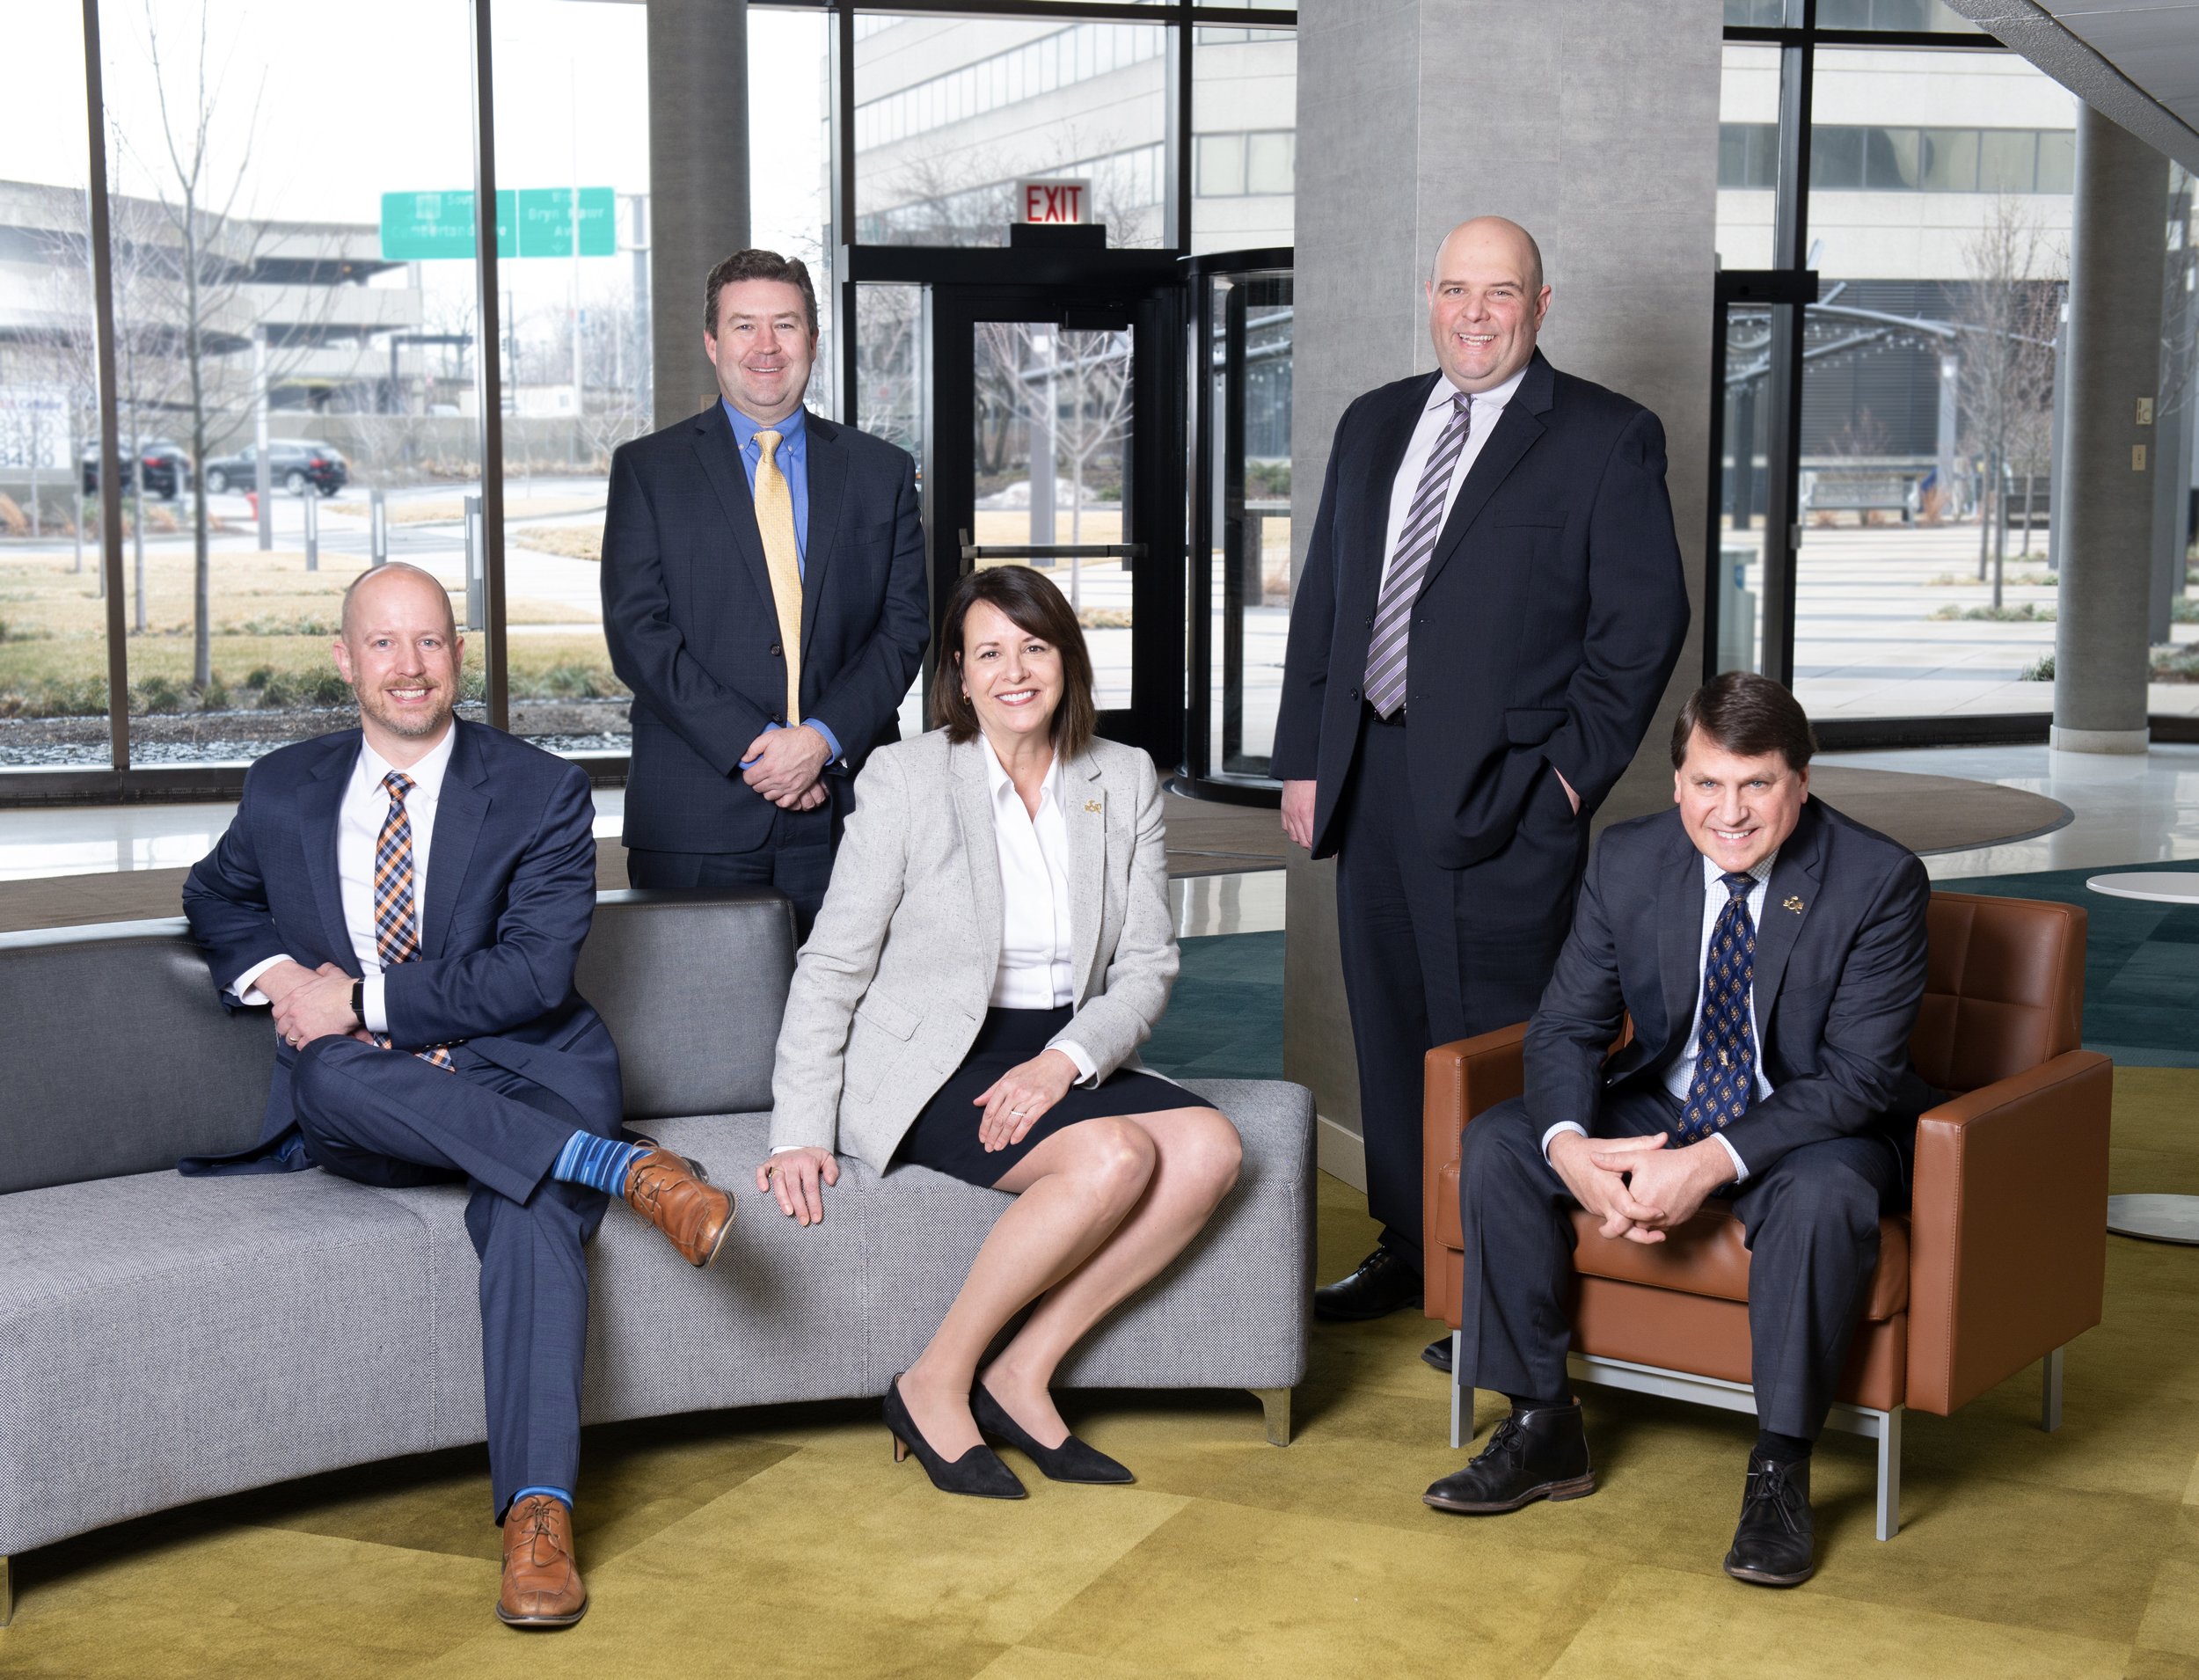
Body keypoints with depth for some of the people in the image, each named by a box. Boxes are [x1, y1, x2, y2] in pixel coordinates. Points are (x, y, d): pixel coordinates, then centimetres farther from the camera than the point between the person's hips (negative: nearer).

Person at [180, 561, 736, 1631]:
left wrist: (363, 1001, -13)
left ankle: (536, 1512, -38)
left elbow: (535, 972, -8)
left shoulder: (541, 792, 2)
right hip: (360, 1114, 2)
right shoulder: (284, 791, 14)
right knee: (331, 1070, -35)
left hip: (517, 1073, -2)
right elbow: (216, 896, 31)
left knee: (534, 1207, -35)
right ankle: (631, 1170, -37)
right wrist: (274, 973, 7)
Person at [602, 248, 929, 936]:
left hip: (846, 817, 1)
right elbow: (637, 630, -2)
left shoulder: (883, 472, 12)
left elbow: (904, 626, 6)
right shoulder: (647, 469, 7)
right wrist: (749, 747, -12)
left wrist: (822, 739, -10)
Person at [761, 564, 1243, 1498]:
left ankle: (1022, 1375, -13)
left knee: (1210, 1146, -23)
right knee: (1116, 1157, -30)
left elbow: (1147, 963, 3)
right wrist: (800, 1133, -12)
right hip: (931, 1070, -5)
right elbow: (831, 968, -4)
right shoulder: (905, 778, -5)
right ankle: (935, 1386, -15)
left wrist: (1067, 1059, -16)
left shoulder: (1125, 780, 6)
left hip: (1062, 1061, 5)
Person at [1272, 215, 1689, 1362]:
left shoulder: (1608, 439, -2)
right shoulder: (1373, 426, 15)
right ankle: (1408, 1249, 29)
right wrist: (1303, 755, 11)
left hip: (1502, 793, -6)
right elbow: (1323, 600, 16)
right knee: (1389, 1029, 14)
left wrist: (1574, 771, -10)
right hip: (1371, 779, 6)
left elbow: (1644, 620, -5)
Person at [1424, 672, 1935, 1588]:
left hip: (1814, 1125, -4)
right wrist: (1569, 1146, -28)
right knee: (1497, 1143, -15)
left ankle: (1779, 1472, -19)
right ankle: (1542, 1427, -3)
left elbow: (1858, 1075, -22)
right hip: (1663, 1106, 4)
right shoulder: (1630, 860, -8)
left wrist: (1713, 1163, -35)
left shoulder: (1880, 879, -19)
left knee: (1822, 1196, -37)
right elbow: (1566, 1024, -5)